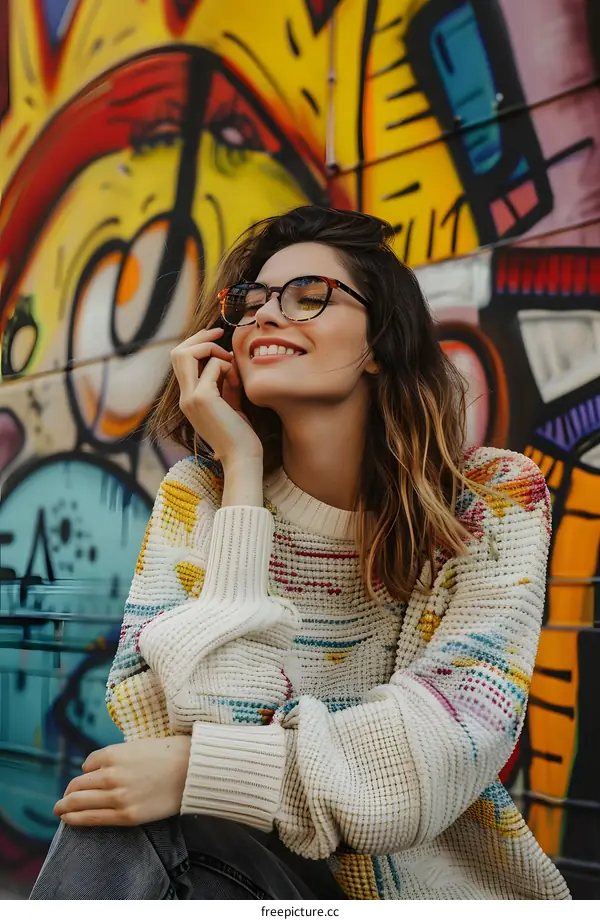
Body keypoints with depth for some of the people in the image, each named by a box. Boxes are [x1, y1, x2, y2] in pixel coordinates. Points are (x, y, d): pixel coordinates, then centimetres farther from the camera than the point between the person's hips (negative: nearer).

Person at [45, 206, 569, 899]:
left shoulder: (497, 500, -8)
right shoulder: (199, 496, -3)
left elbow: (461, 736, -21)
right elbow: (208, 718, -17)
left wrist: (197, 769, -30)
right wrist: (243, 468, -18)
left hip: (446, 876, 0)